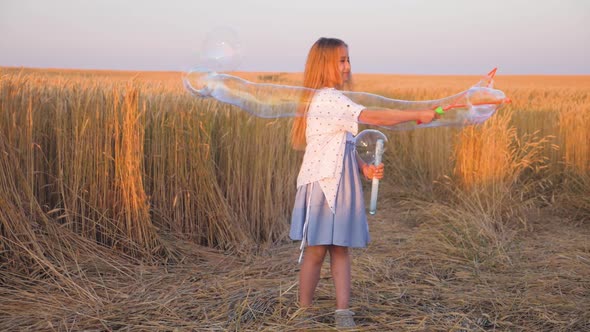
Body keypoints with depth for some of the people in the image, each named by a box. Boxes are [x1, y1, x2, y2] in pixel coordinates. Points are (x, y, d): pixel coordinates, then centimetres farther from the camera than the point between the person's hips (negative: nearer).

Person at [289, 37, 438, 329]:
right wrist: (418, 115, -21)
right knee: (316, 251, 1)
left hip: (340, 185, 9)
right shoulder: (328, 98, -17)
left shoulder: (334, 101, 15)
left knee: (341, 248, 7)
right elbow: (374, 117, -25)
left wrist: (363, 168, 1)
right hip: (321, 184, -9)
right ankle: (304, 312, 14)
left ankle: (343, 312, 10)